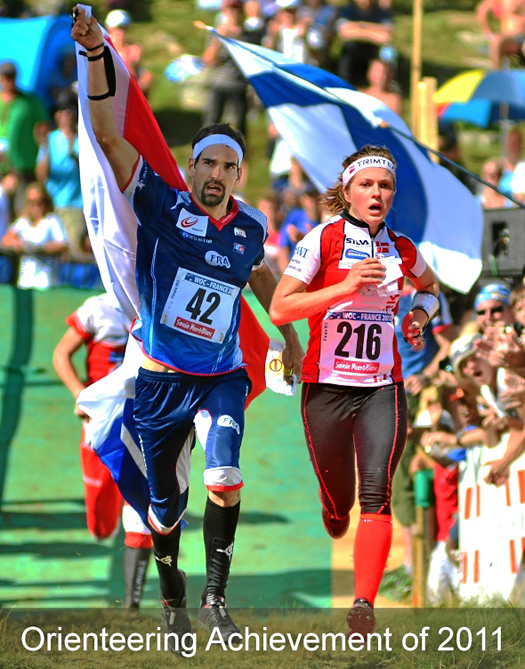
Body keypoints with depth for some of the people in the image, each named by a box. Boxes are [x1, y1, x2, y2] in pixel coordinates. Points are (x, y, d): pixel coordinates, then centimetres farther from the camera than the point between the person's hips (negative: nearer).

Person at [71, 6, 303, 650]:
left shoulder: (249, 227, 0)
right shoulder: (161, 204, -10)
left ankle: (214, 597, -6)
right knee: (164, 505, 8)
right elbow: (108, 136, -19)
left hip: (221, 377, 1)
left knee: (224, 481, -21)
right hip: (160, 379, -1)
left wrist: (288, 333, 34)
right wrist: (96, 57, -32)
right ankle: (172, 599, 32)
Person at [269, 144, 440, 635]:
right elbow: (279, 310, -13)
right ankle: (334, 516, 48)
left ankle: (364, 607, -24)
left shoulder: (401, 249, 7)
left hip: (382, 390, 1)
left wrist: (419, 314, 8)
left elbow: (430, 288, 30)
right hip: (326, 387, -1)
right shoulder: (324, 239, -5)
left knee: (376, 494, -18)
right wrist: (345, 286, -21)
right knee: (337, 505, 10)